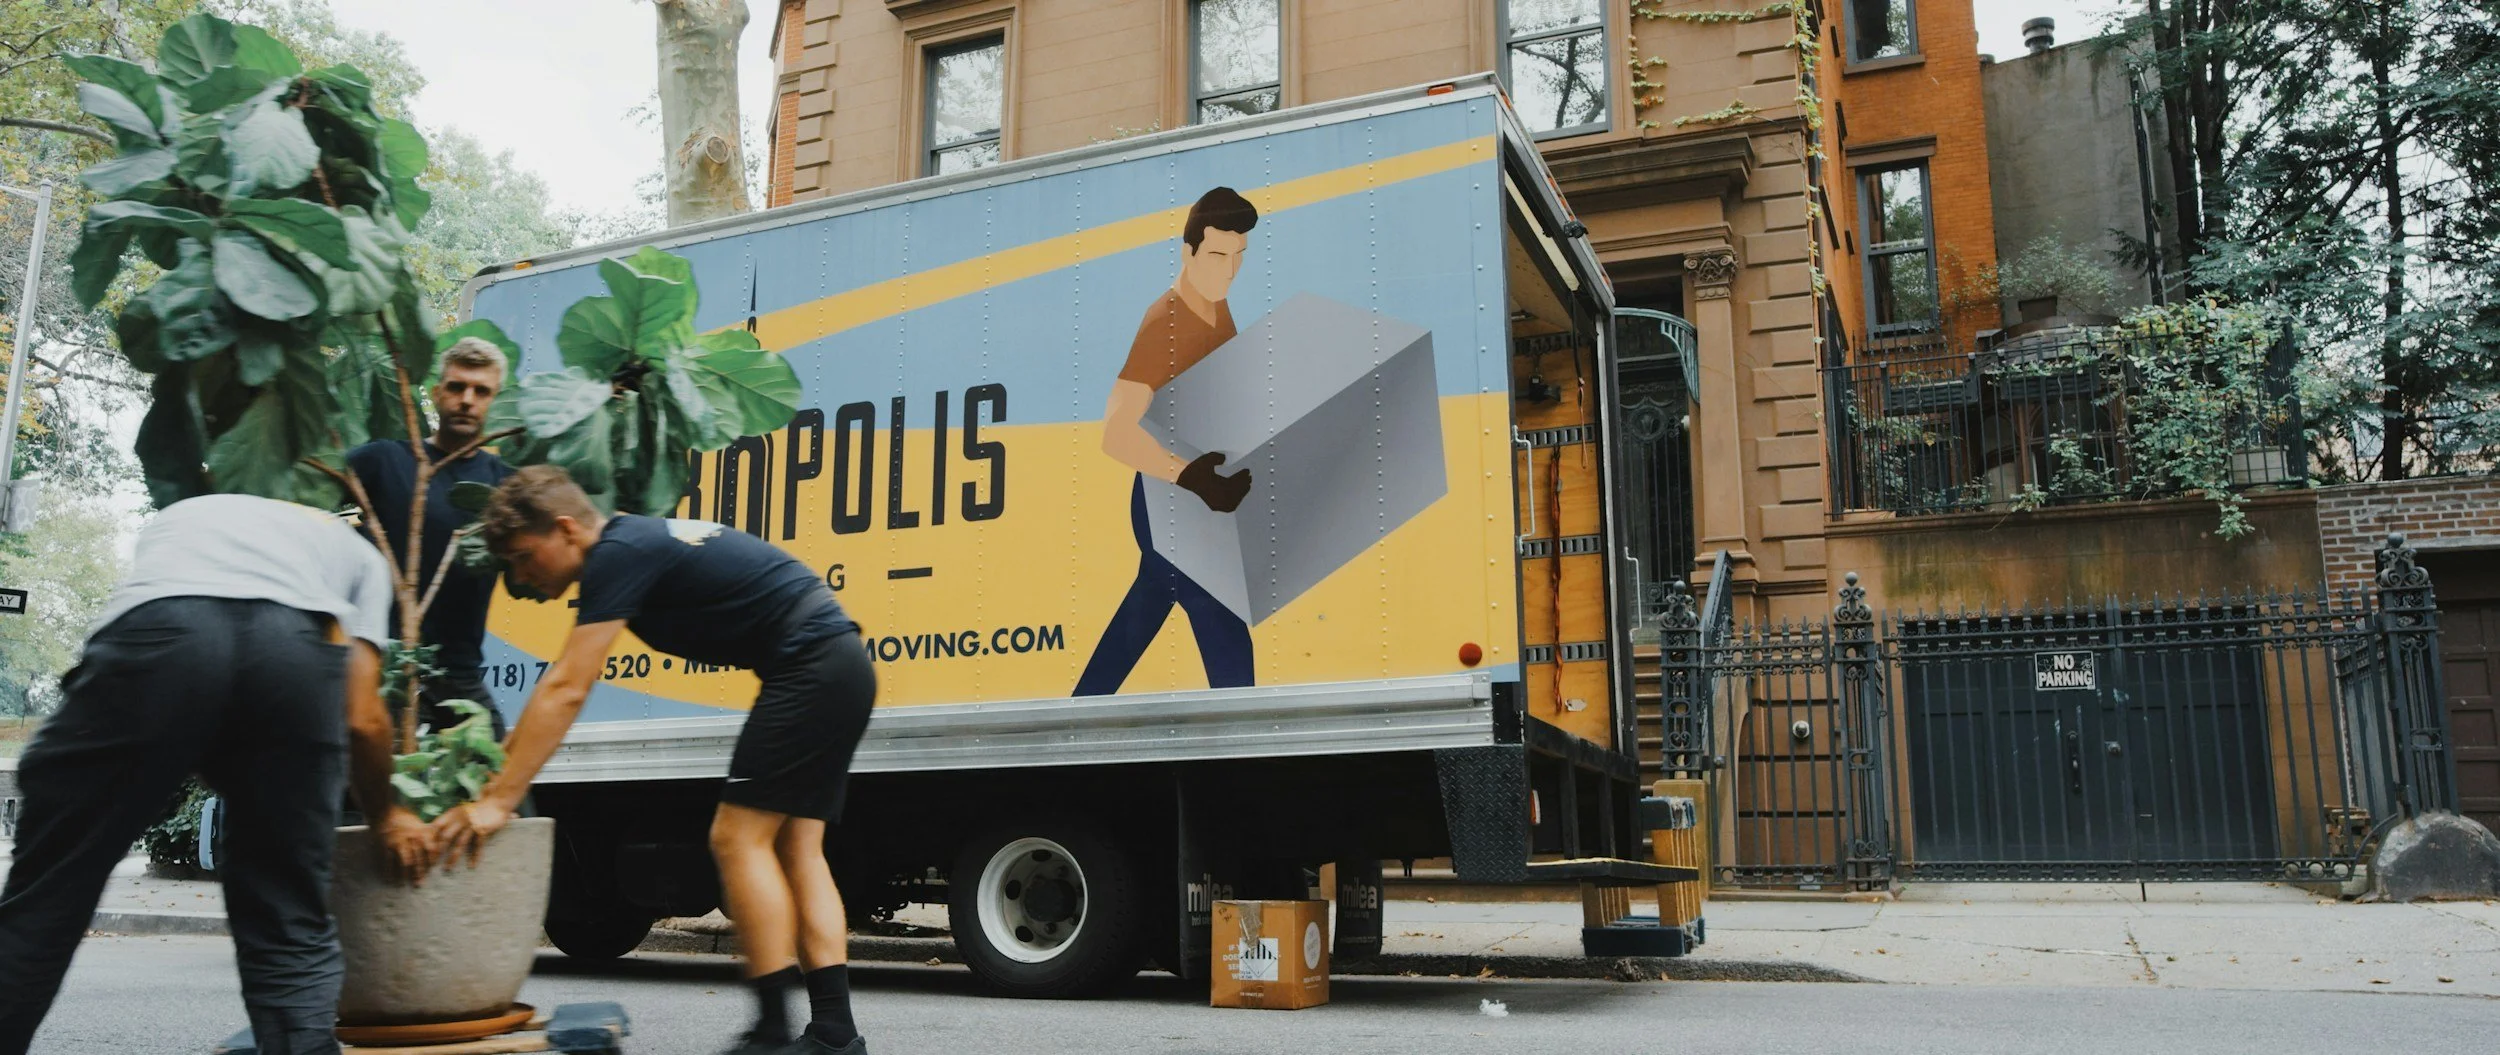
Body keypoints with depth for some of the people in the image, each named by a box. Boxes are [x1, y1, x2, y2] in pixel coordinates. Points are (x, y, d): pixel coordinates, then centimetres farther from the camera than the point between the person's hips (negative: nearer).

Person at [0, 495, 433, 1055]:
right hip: (298, 647, 0)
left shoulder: (177, 517, 45)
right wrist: (386, 815, 43)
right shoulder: (358, 552, 36)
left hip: (158, 631, 1)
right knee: (290, 930, 11)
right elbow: (362, 719, 25)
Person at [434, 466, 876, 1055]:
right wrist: (499, 761, 20)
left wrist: (498, 801, -13)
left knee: (739, 836, -7)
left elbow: (566, 691, -16)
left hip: (810, 667, -10)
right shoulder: (633, 546, 17)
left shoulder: (618, 554, -11)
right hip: (842, 667, 10)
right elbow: (561, 684, 22)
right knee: (795, 846, 8)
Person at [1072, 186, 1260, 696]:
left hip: (1193, 500, 9)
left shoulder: (1216, 307, 1)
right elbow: (1117, 433, -35)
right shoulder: (1164, 325, -26)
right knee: (1227, 639, -5)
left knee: (1146, 608, 24)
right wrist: (1188, 475, -47)